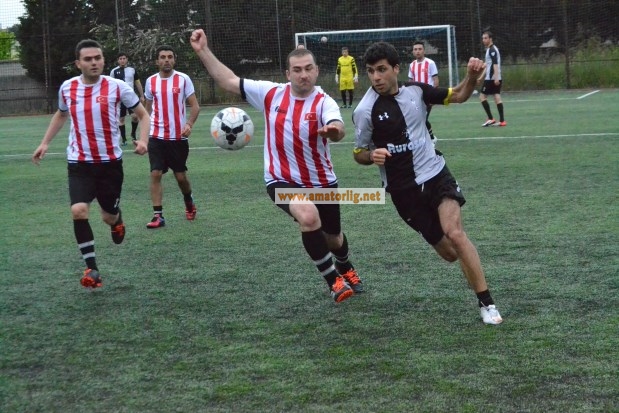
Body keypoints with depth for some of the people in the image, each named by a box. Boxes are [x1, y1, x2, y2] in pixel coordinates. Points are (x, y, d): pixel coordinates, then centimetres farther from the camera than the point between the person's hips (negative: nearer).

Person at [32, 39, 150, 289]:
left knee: (108, 216, 10)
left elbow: (142, 114, 1)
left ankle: (117, 219, 51)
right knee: (78, 211, -20)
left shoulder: (117, 87, -10)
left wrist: (143, 140, -17)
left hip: (110, 162, -1)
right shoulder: (67, 88, 0)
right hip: (79, 164, 1)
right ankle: (92, 269, -9)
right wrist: (45, 143, 16)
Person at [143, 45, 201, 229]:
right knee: (155, 174, -9)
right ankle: (158, 216, -5)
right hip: (156, 136, 2)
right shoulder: (151, 81, 4)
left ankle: (189, 202, 37)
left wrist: (189, 124, -21)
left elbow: (194, 106, -4)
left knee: (180, 176, 7)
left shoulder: (183, 79, -4)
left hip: (178, 136, -1)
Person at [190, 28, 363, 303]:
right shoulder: (271, 93, -9)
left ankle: (345, 268, 58)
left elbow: (338, 131, -38)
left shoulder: (324, 103, -16)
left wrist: (333, 130, -63)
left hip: (321, 182, 1)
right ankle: (334, 281, -14)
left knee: (332, 238, 19)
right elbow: (229, 82, -1)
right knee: (308, 216, -32)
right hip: (282, 181, -1)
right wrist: (203, 51, -8)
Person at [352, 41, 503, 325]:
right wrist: (372, 156, -24)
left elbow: (458, 96, 9)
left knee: (454, 233, -23)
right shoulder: (365, 111, -11)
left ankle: (487, 304, -17)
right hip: (404, 190, -1)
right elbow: (359, 153, 0)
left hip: (436, 174, 1)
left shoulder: (416, 91, -2)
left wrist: (472, 76, -11)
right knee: (449, 253, 3)